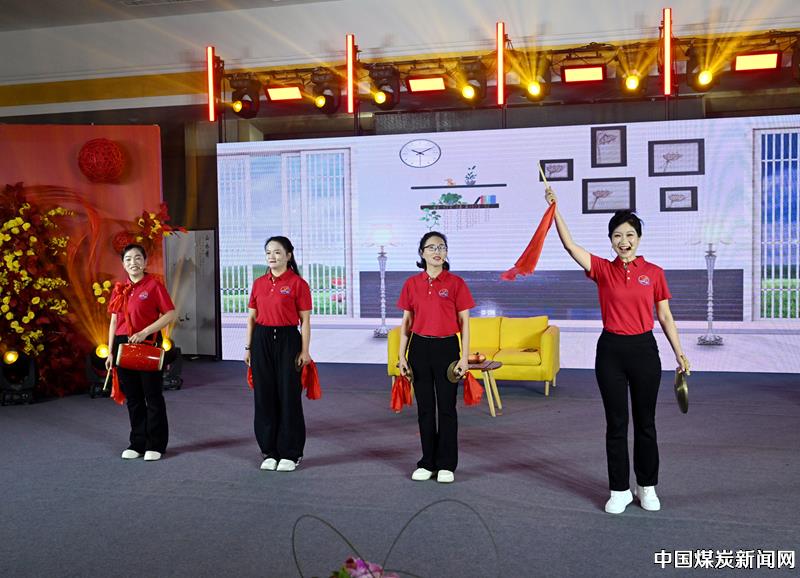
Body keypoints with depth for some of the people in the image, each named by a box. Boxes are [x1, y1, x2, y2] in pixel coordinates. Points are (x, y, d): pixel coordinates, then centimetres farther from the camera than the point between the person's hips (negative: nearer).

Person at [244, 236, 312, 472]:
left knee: (288, 396, 0)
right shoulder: (259, 283, 9)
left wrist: (305, 351, -10)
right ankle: (270, 452, 19)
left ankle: (290, 454, 12)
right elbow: (251, 318, 13)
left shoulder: (298, 283, -5)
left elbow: (305, 320, -5)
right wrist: (248, 347, 9)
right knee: (264, 395, 7)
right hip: (262, 340, 5)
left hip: (287, 340, -4)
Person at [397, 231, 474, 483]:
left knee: (446, 408, 4)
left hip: (446, 348, -2)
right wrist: (402, 356, 4)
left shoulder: (456, 283, -3)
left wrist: (464, 357, -7)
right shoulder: (411, 284, 4)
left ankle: (446, 465, 15)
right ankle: (427, 462, 20)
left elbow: (464, 322, -2)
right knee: (425, 408, 9)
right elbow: (406, 322, 7)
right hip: (420, 348, 2)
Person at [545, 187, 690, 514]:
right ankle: (619, 490, 18)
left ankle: (647, 487, 26)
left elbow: (665, 317, 5)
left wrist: (679, 353, 0)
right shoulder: (603, 270, 0)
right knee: (616, 424, 6)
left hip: (644, 349, 0)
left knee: (645, 422, 10)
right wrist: (554, 208, -20)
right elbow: (570, 245, -12)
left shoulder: (653, 273, 1)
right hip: (611, 351, 0)